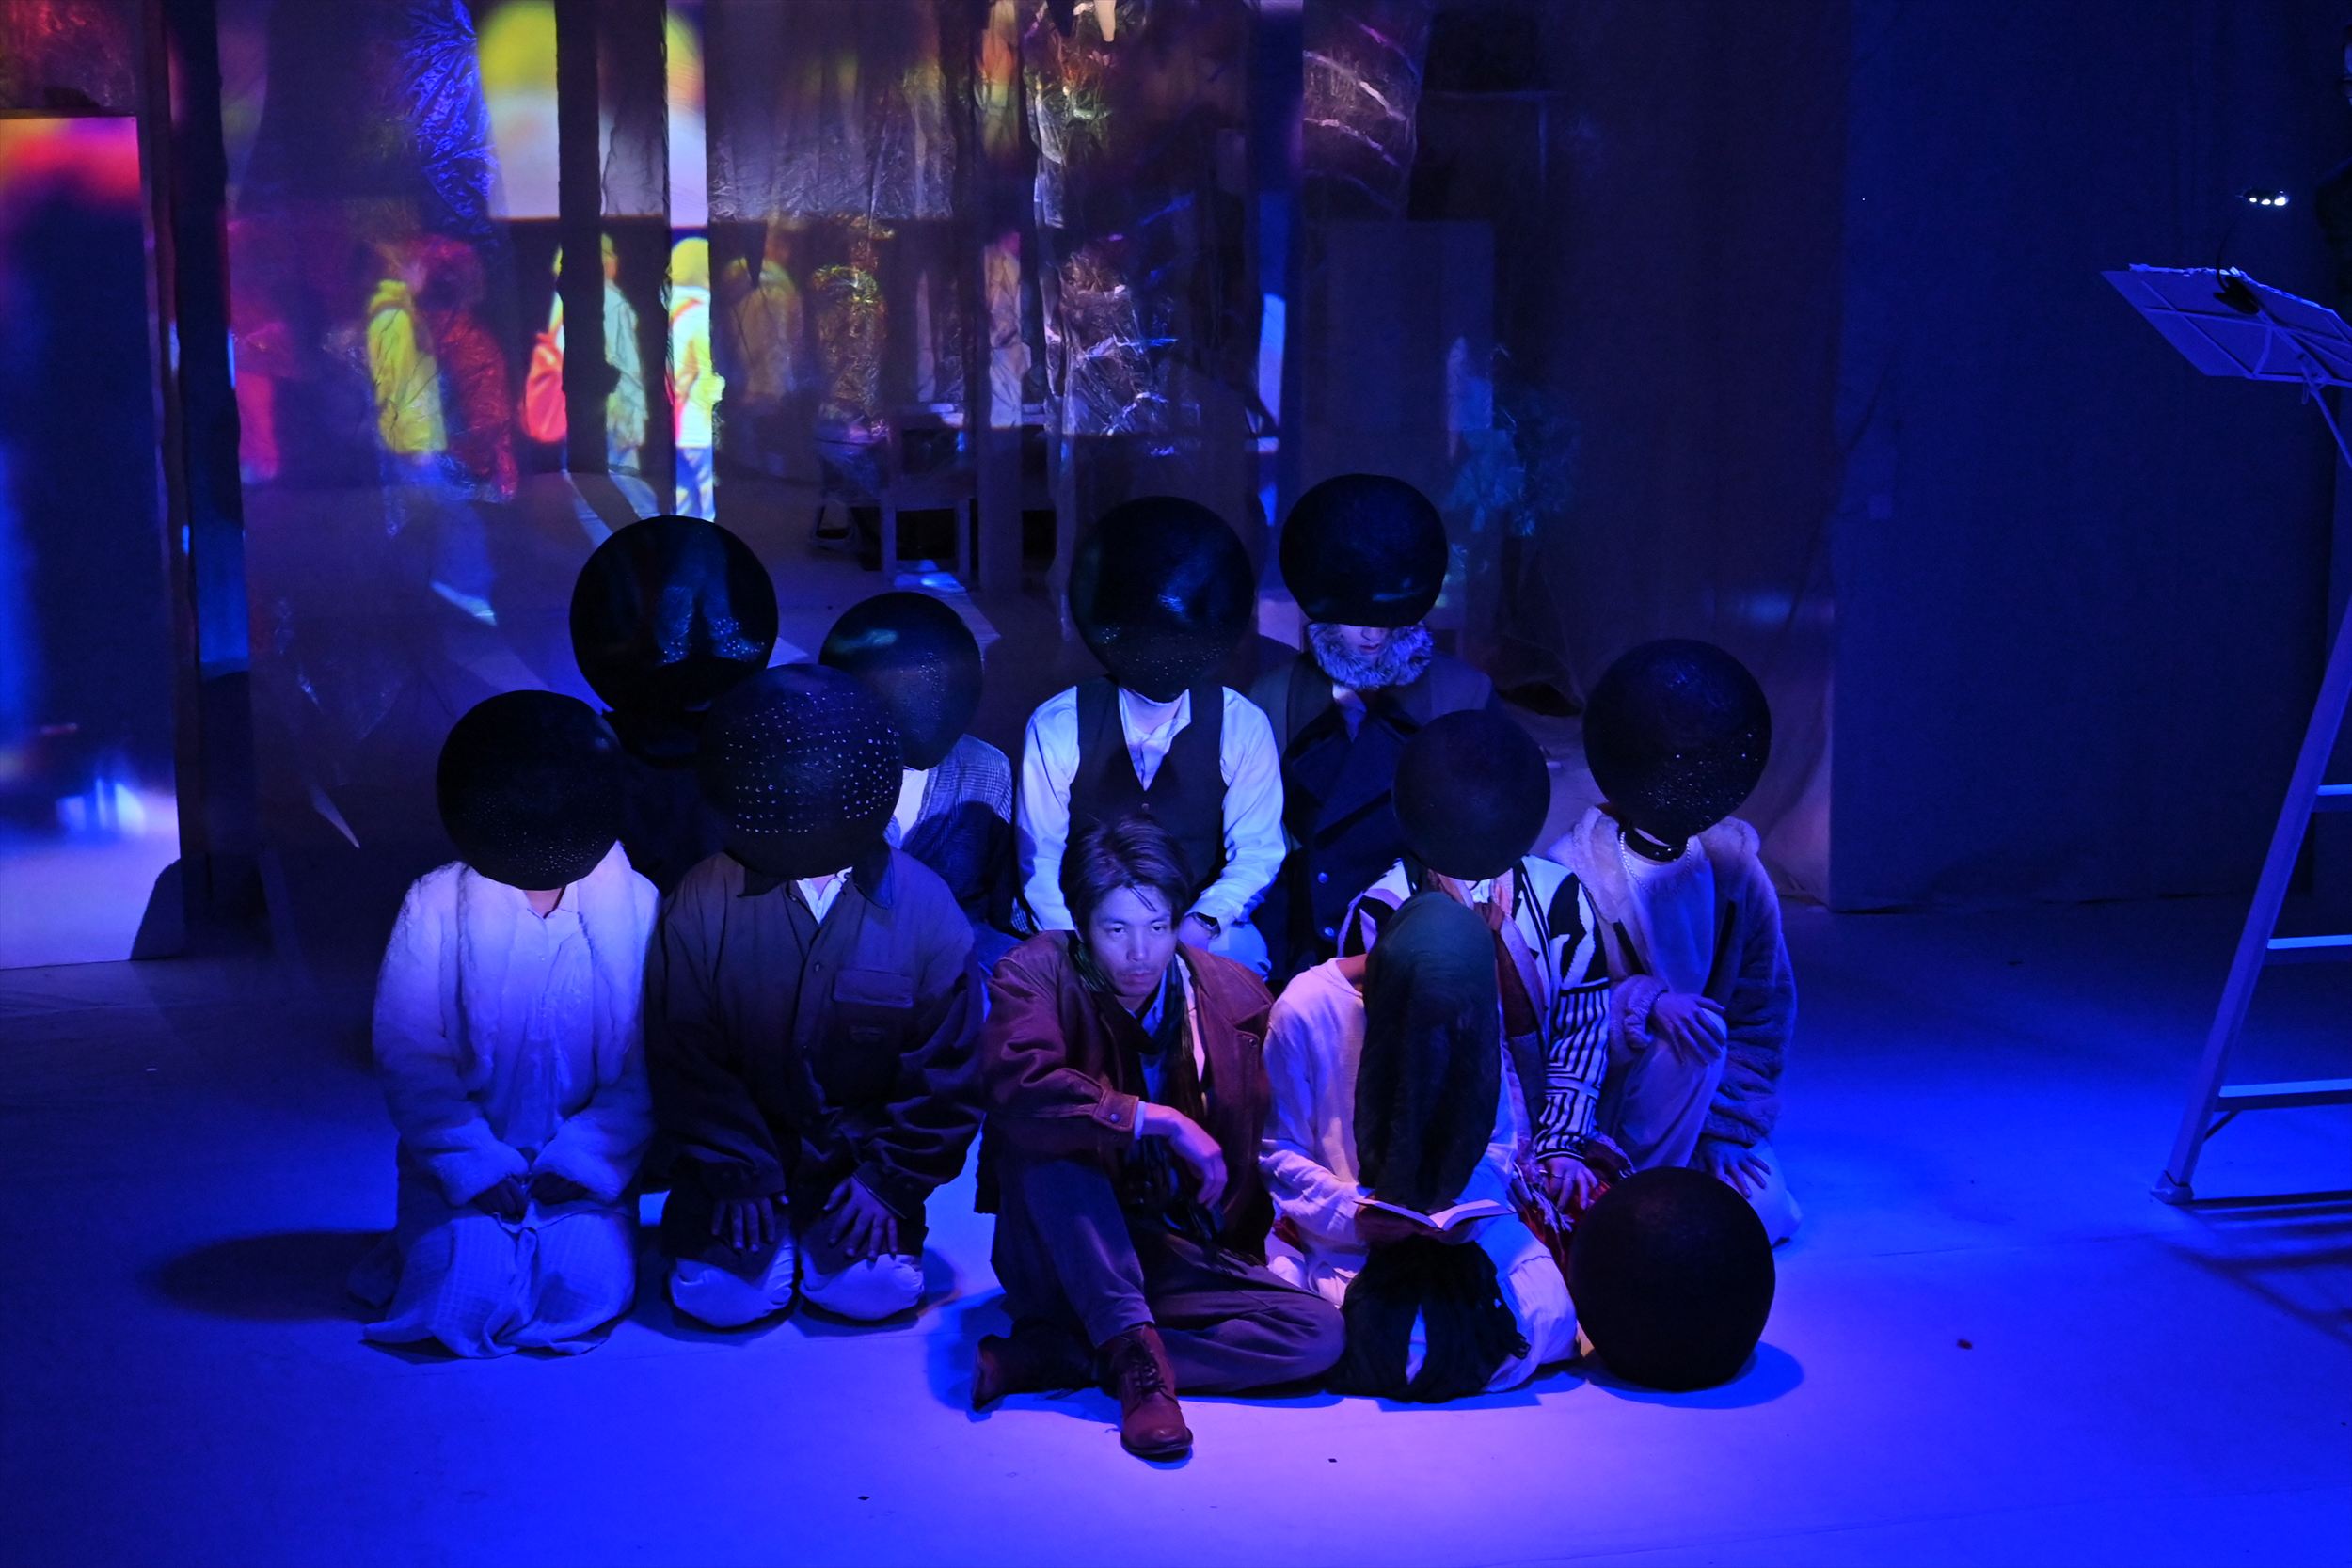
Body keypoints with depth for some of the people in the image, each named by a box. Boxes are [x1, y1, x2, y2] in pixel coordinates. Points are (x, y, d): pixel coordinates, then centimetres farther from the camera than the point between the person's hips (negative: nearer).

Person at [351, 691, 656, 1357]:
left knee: (582, 1293, -23)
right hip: (464, 1164, 0)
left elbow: (650, 1066, -4)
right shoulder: (436, 905, -5)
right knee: (465, 1302, -21)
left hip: (586, 1168, 0)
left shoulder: (637, 906, -4)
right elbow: (409, 1057, -4)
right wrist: (473, 1167, -13)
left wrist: (583, 1160, -13)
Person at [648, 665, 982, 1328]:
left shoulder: (924, 905, -10)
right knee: (723, 1295, -16)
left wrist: (892, 1179, -8)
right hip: (744, 1145, 0)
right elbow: (684, 1056, -4)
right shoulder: (701, 902, -11)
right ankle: (765, 1218, 14)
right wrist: (736, 1171, -8)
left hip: (861, 1153, 0)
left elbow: (947, 1067, -4)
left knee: (875, 1290, -19)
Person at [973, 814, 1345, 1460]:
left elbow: (1253, 1150, 12)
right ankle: (1132, 1348, -33)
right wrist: (1160, 1120, -28)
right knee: (1039, 1135, -30)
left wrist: (1239, 1254, 1)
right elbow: (1014, 1085, -31)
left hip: (1184, 1255, 3)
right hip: (1063, 1258, -3)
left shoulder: (1235, 995, 1)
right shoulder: (1038, 972, -9)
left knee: (1319, 1332, -21)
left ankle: (1045, 1356, -25)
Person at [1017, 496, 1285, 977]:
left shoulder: (1243, 727, -1)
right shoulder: (1057, 726, -3)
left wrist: (1198, 927, -17)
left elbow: (1257, 853, 1)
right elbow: (1040, 858, -2)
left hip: (1202, 938, 2)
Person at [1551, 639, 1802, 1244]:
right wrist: (1646, 1005, -36)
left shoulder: (1732, 862, -7)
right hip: (1586, 1106, -5)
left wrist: (1730, 1129, -5)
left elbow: (1765, 1010, 0)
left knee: (1765, 1212, -12)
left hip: (1696, 1104, 5)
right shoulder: (1575, 874, -20)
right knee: (1690, 1037, -31)